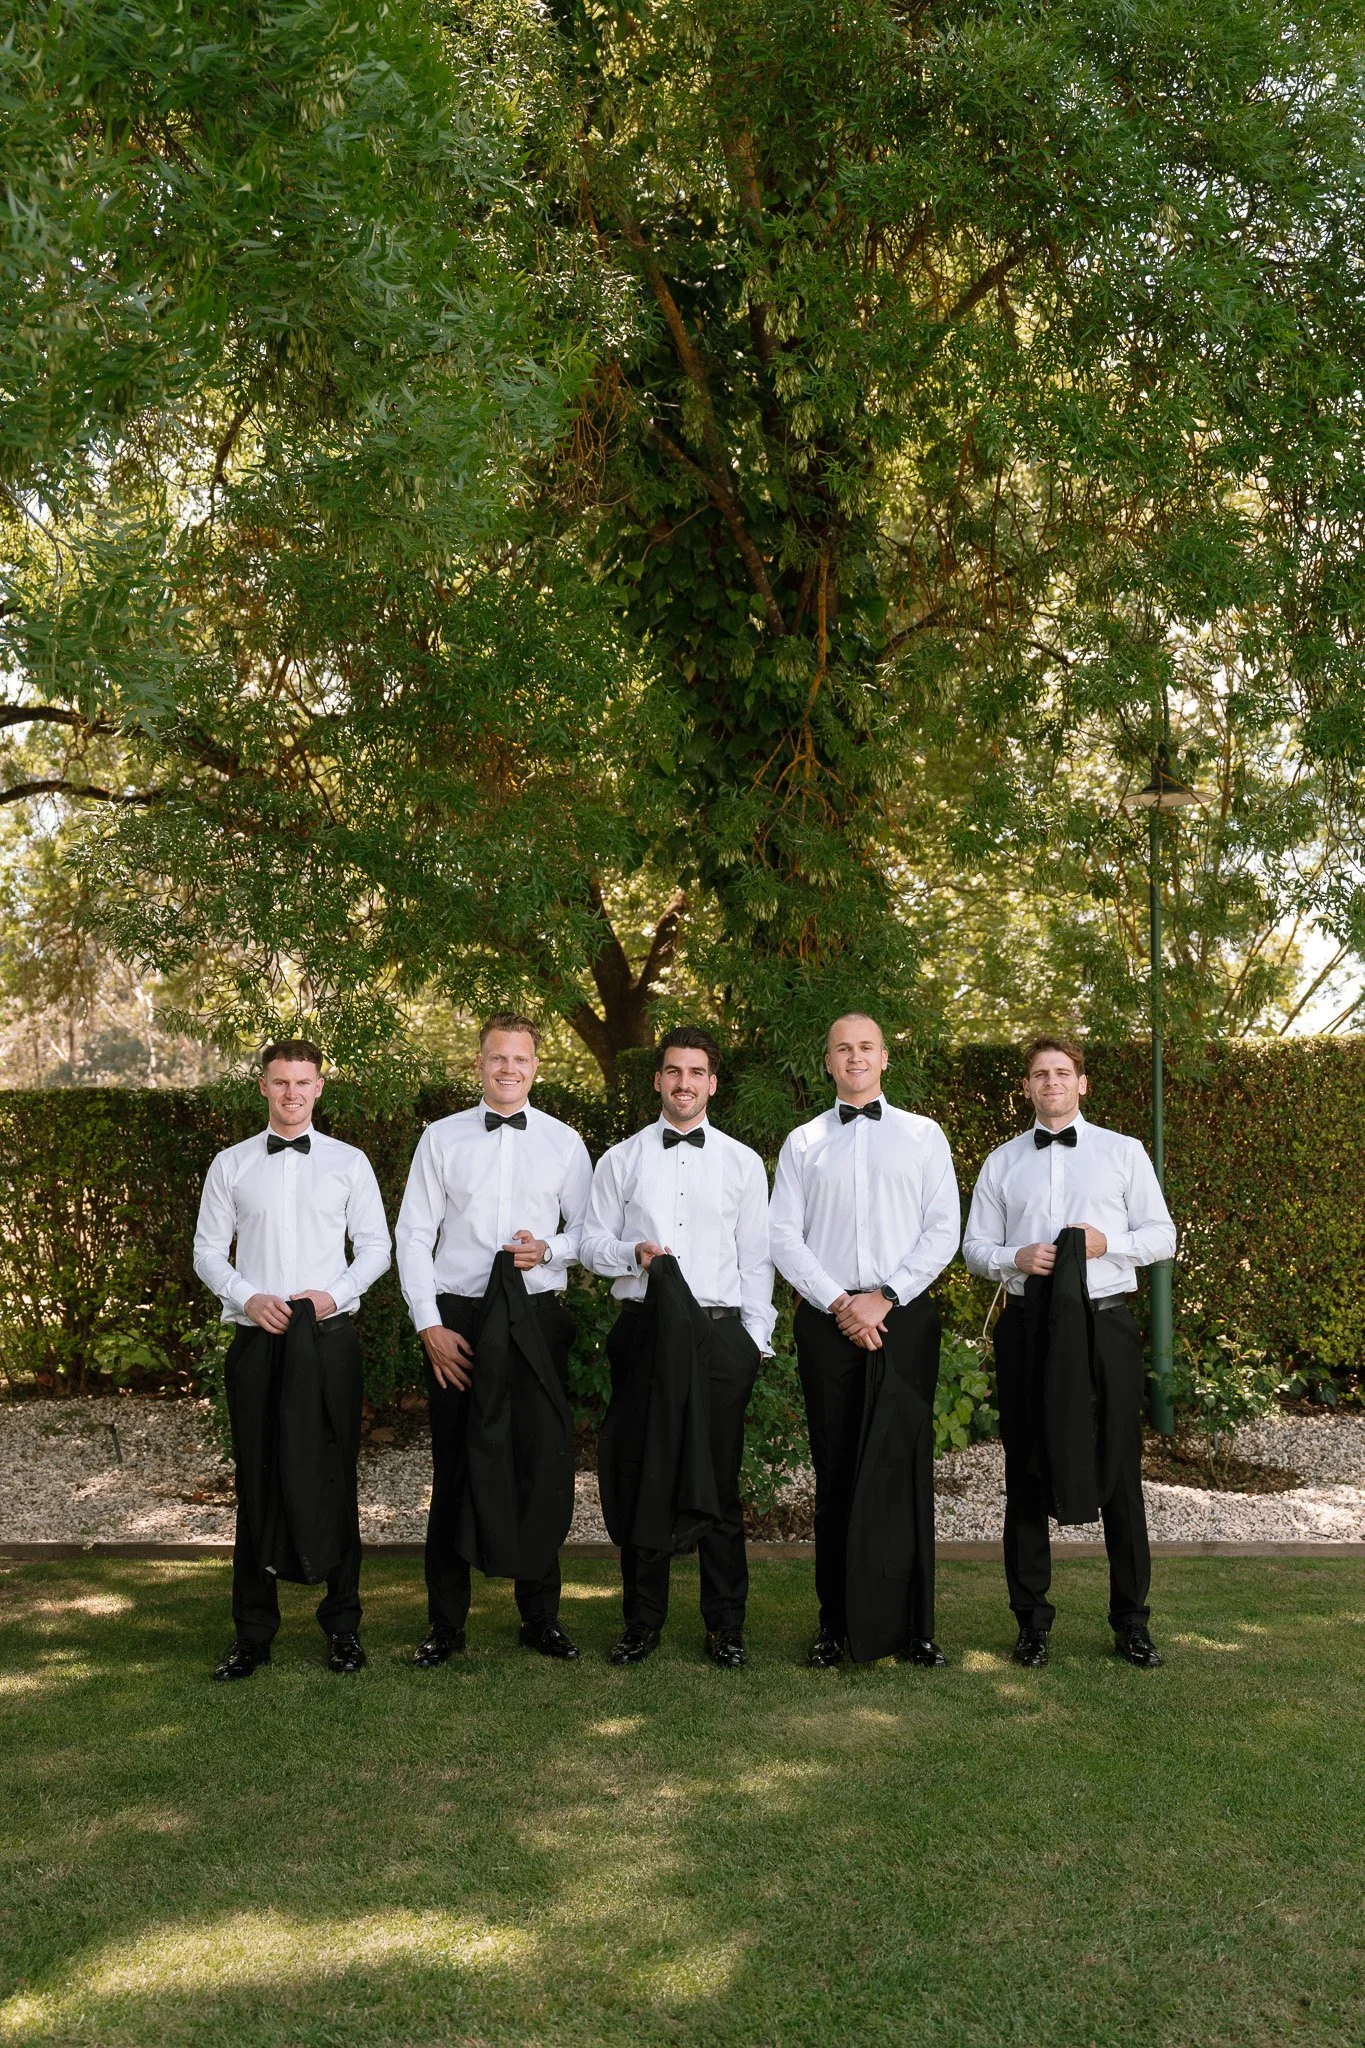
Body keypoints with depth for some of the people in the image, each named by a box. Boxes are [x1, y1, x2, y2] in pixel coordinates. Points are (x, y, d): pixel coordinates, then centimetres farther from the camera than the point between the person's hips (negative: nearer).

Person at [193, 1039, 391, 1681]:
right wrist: (249, 1297, -8)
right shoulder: (231, 1165, 8)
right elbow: (208, 1249, 8)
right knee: (257, 1482, 4)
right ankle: (253, 1633, 14)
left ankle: (342, 1625, 14)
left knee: (332, 1480, 2)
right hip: (256, 1339, 1)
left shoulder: (349, 1163, 6)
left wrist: (335, 1295, -9)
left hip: (329, 1338, -1)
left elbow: (375, 1246, 7)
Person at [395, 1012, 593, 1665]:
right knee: (454, 1469, 3)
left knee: (543, 1464, 4)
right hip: (457, 1319, -1)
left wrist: (549, 1251, -10)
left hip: (539, 1317, 1)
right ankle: (445, 1623, 14)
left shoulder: (564, 1142, 7)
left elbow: (589, 1230, 12)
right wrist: (429, 1324, -6)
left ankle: (540, 1617, 19)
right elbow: (413, 1235, 2)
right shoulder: (441, 1138, 4)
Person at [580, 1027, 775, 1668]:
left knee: (720, 1481, 2)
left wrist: (757, 1337, 2)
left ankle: (726, 1626, 13)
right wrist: (633, 1252, -11)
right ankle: (642, 1621, 17)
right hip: (643, 1328, 1)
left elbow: (757, 1256, 9)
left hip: (719, 1332, 0)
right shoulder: (621, 1159, 10)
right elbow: (591, 1242, 10)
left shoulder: (742, 1161, 10)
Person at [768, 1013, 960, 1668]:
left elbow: (943, 1231, 2)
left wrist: (885, 1298, -8)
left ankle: (910, 1624, 5)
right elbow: (782, 1235, 4)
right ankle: (837, 1622, 10)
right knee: (836, 1472, 3)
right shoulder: (803, 1143, 10)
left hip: (904, 1317, -1)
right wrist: (838, 1303, -8)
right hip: (827, 1318, 1)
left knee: (904, 1469, -2)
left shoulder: (924, 1135, 9)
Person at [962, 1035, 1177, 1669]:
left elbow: (1162, 1235, 6)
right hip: (1026, 1326, 2)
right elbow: (975, 1247, 10)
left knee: (1119, 1472, 2)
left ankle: (1130, 1620, 14)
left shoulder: (1124, 1153, 8)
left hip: (1105, 1324, -1)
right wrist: (1016, 1258, -11)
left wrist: (1108, 1242, -13)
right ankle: (1032, 1618, 17)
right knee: (1026, 1474, 6)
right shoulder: (1002, 1163, 12)